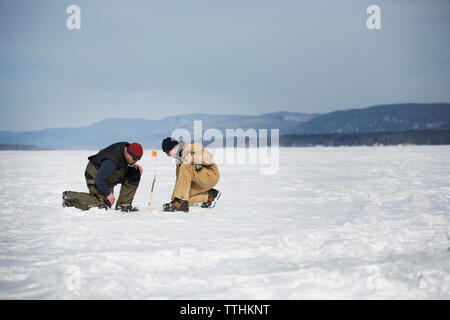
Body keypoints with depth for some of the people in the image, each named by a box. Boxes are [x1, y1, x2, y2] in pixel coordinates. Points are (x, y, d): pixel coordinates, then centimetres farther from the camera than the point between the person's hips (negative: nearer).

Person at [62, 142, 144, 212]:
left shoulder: (128, 147, -13)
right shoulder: (112, 161, -38)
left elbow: (126, 162, 13)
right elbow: (99, 179, -33)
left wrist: (134, 165, -7)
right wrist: (108, 194, -25)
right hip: (95, 175, -8)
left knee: (135, 173, -5)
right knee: (103, 205, -12)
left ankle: (123, 204, 0)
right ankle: (69, 196, 0)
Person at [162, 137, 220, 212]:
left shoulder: (193, 147, -11)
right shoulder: (179, 159, 15)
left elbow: (208, 158, -24)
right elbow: (179, 178, 18)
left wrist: (193, 158, -36)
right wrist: (174, 197, 12)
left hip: (210, 175, -9)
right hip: (199, 181, 9)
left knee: (185, 167, -29)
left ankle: (181, 202, -33)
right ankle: (210, 196, 8)